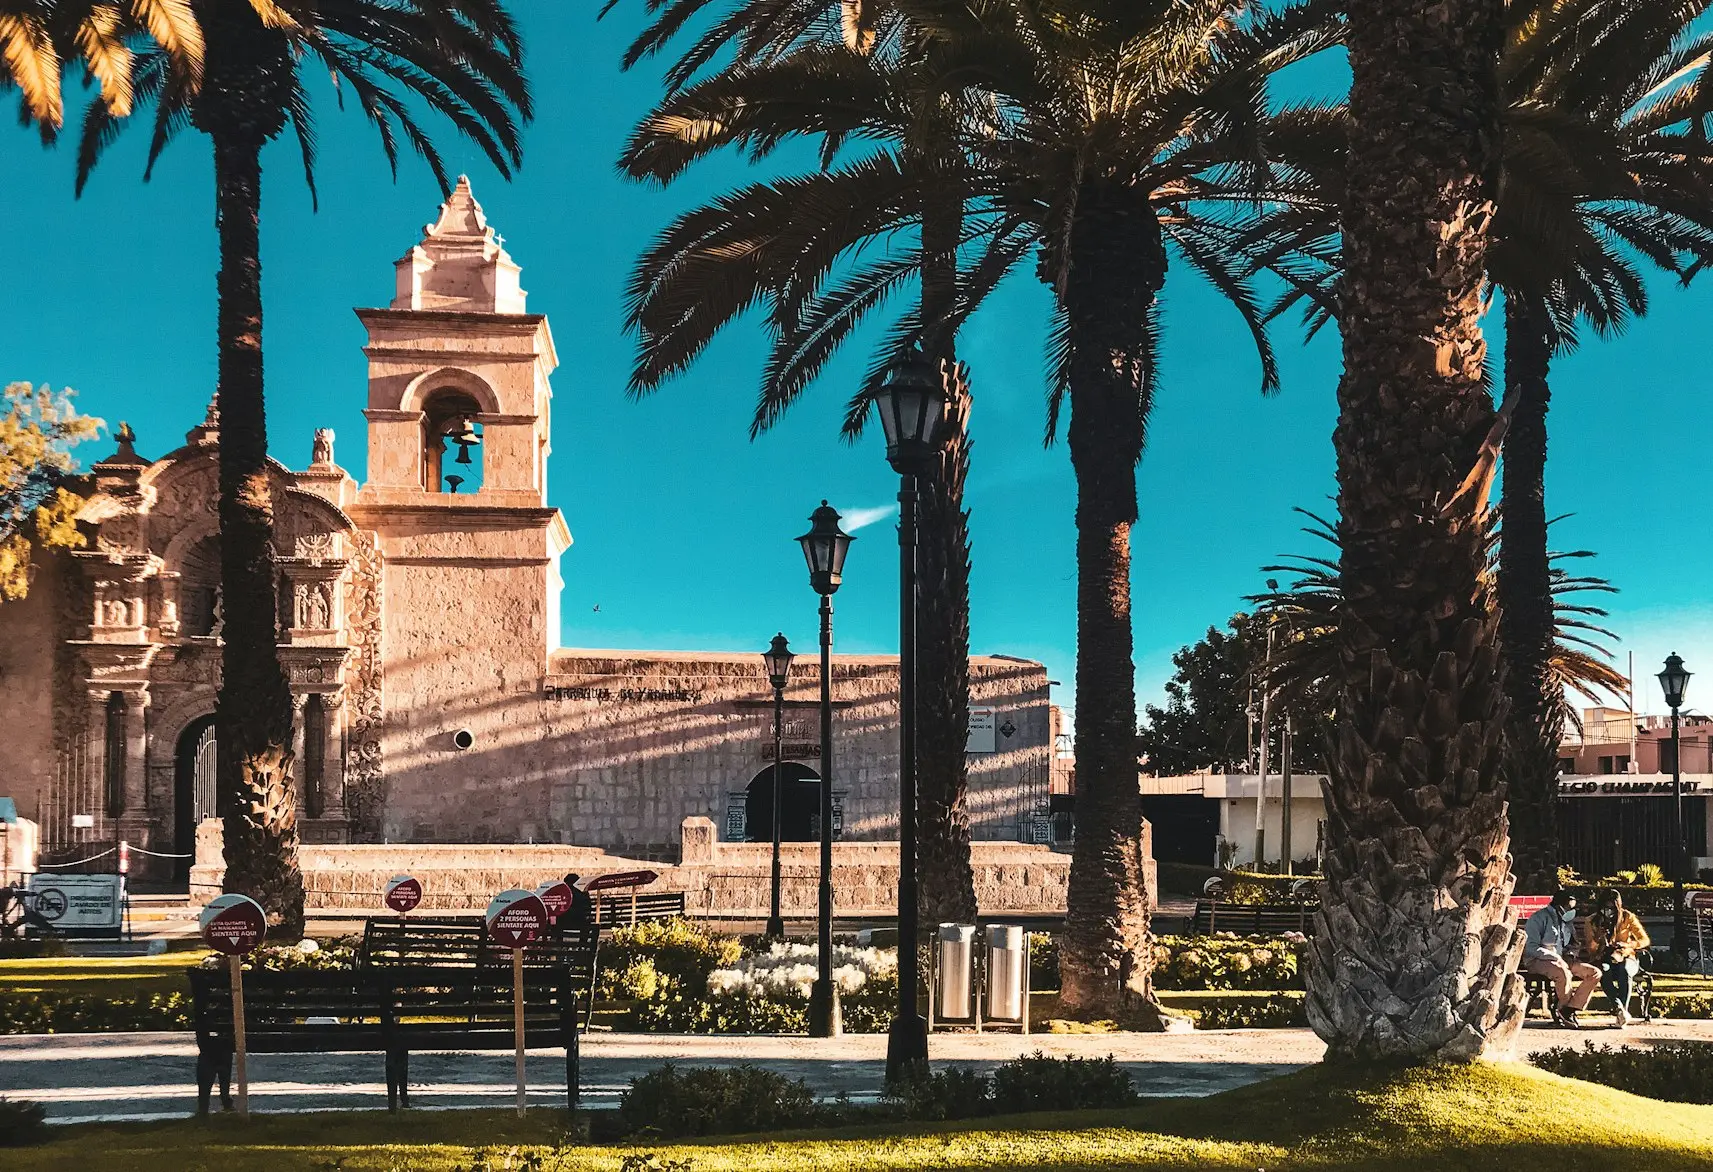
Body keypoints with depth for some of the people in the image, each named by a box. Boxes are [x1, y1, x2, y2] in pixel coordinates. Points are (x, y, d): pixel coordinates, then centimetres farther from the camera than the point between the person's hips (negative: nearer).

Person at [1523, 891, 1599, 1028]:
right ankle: (1561, 1010, -16)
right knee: (1564, 974, -39)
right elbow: (1530, 947, -16)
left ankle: (1569, 1010, -17)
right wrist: (1555, 957, -23)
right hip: (1537, 960, -8)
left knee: (1595, 973, -11)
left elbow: (1572, 943, 31)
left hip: (1561, 959, 8)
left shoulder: (1567, 922, 16)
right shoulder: (1539, 918, -9)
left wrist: (1571, 952, 6)